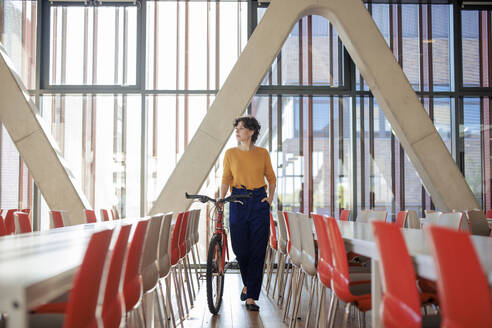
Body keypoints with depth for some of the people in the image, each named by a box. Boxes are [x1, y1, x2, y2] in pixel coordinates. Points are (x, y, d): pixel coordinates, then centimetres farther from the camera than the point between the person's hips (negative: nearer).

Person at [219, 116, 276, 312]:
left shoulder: (262, 153, 5)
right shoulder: (231, 153, 5)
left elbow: (271, 178, 14)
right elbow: (226, 179, 7)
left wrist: (270, 198, 2)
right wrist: (221, 198, -6)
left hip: (259, 202, 0)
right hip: (238, 202, 1)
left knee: (257, 251, -3)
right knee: (240, 248, 0)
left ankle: (251, 297, 4)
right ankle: (247, 283, 31)